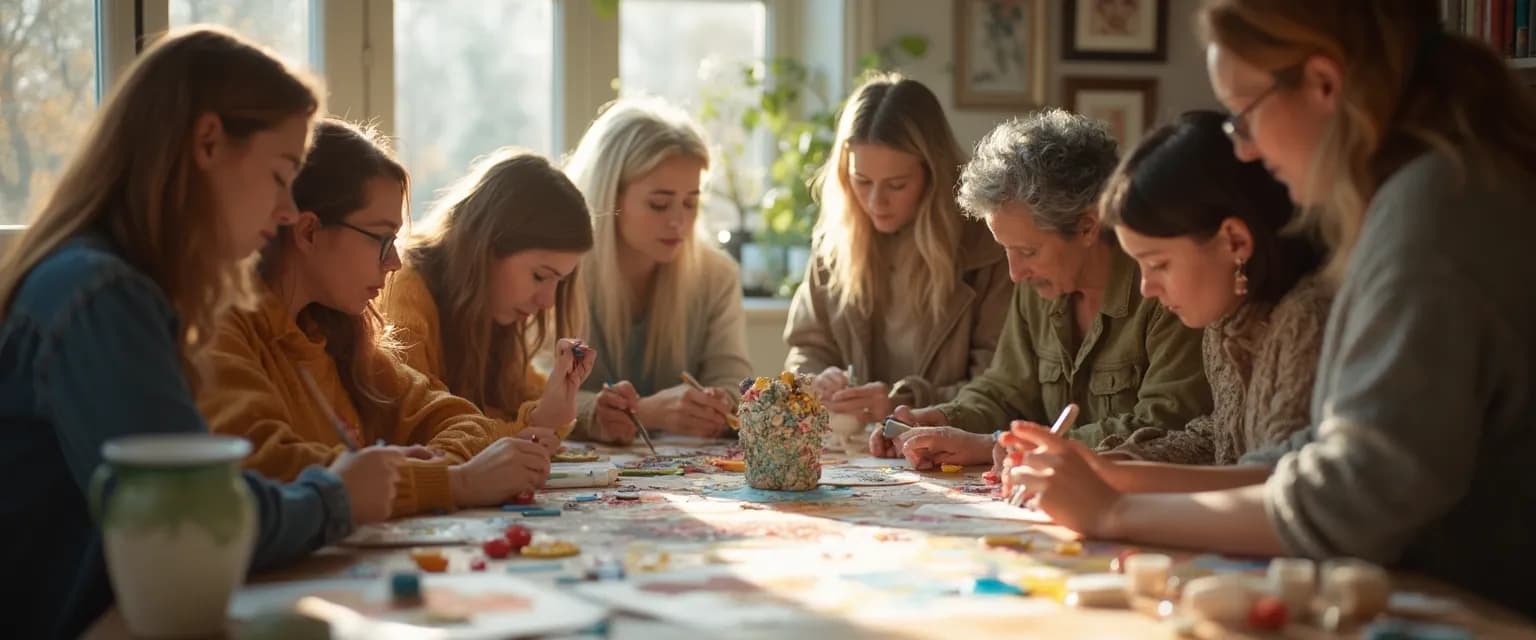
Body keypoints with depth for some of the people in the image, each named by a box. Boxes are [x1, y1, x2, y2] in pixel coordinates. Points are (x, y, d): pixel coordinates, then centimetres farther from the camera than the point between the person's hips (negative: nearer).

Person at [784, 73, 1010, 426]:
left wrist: (905, 403, -21)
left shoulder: (987, 246, -9)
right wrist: (819, 387, -8)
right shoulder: (834, 238, 6)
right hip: (850, 449, 5)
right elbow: (807, 349, 13)